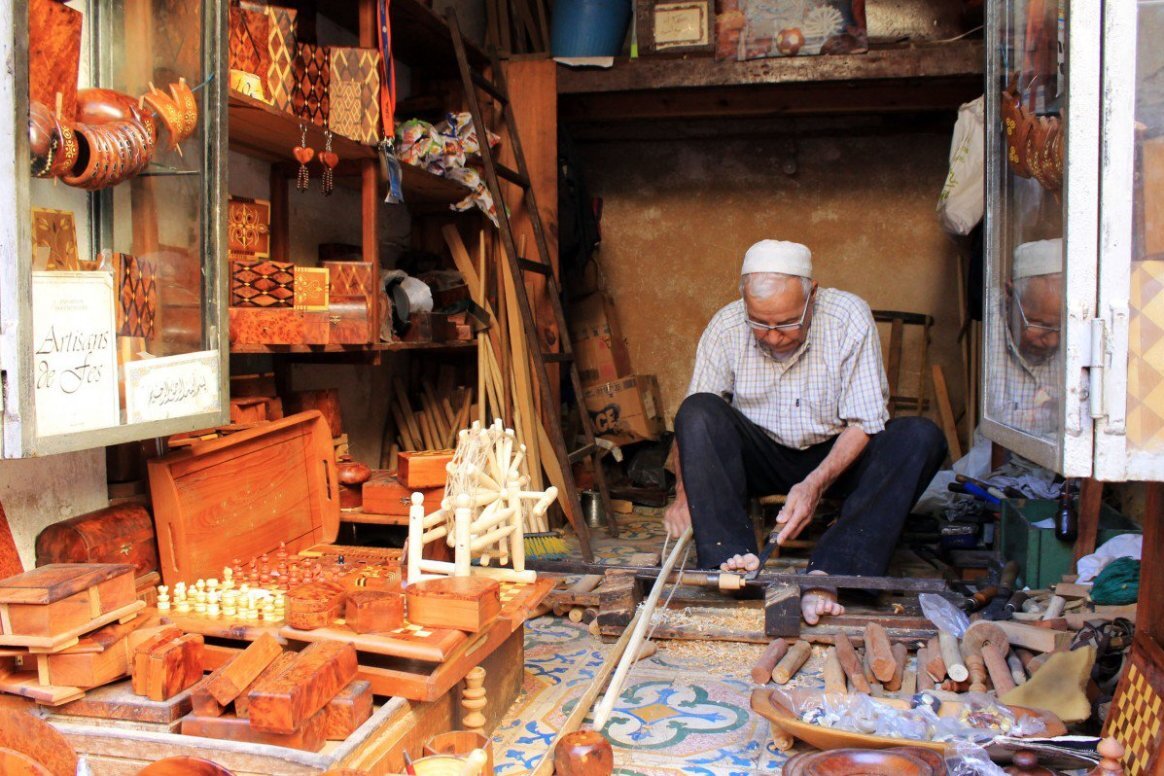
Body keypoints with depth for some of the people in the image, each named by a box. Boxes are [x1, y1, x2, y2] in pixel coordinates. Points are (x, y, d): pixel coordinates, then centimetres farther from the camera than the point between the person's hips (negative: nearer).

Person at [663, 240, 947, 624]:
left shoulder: (849, 318, -17)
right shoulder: (725, 327, -13)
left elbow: (864, 423, -16)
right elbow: (692, 420, -8)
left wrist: (815, 484, -31)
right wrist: (684, 493, -22)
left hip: (834, 457, 0)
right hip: (760, 458, 0)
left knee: (921, 437, -28)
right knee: (698, 412, -27)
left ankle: (828, 575, -42)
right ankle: (730, 560, -40)